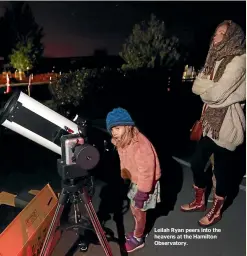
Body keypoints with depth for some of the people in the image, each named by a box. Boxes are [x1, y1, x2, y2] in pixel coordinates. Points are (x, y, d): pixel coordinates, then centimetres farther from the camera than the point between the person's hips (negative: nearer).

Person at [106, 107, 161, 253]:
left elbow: (146, 170, -31)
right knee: (134, 208, 21)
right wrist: (124, 176, 17)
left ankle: (138, 239, 31)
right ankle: (138, 232, 44)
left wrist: (142, 192, -26)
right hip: (136, 180, 8)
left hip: (145, 182, -8)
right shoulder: (121, 142, -5)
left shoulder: (140, 144, -34)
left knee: (139, 210, 8)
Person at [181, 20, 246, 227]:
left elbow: (216, 93, -22)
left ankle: (216, 211, 29)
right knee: (197, 162, 14)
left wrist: (205, 85, -3)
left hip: (227, 124, -8)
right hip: (211, 120, 8)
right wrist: (211, 85, -12)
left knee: (222, 168, 8)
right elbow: (196, 87, 5)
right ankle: (200, 201, 36)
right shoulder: (216, 59, 11)